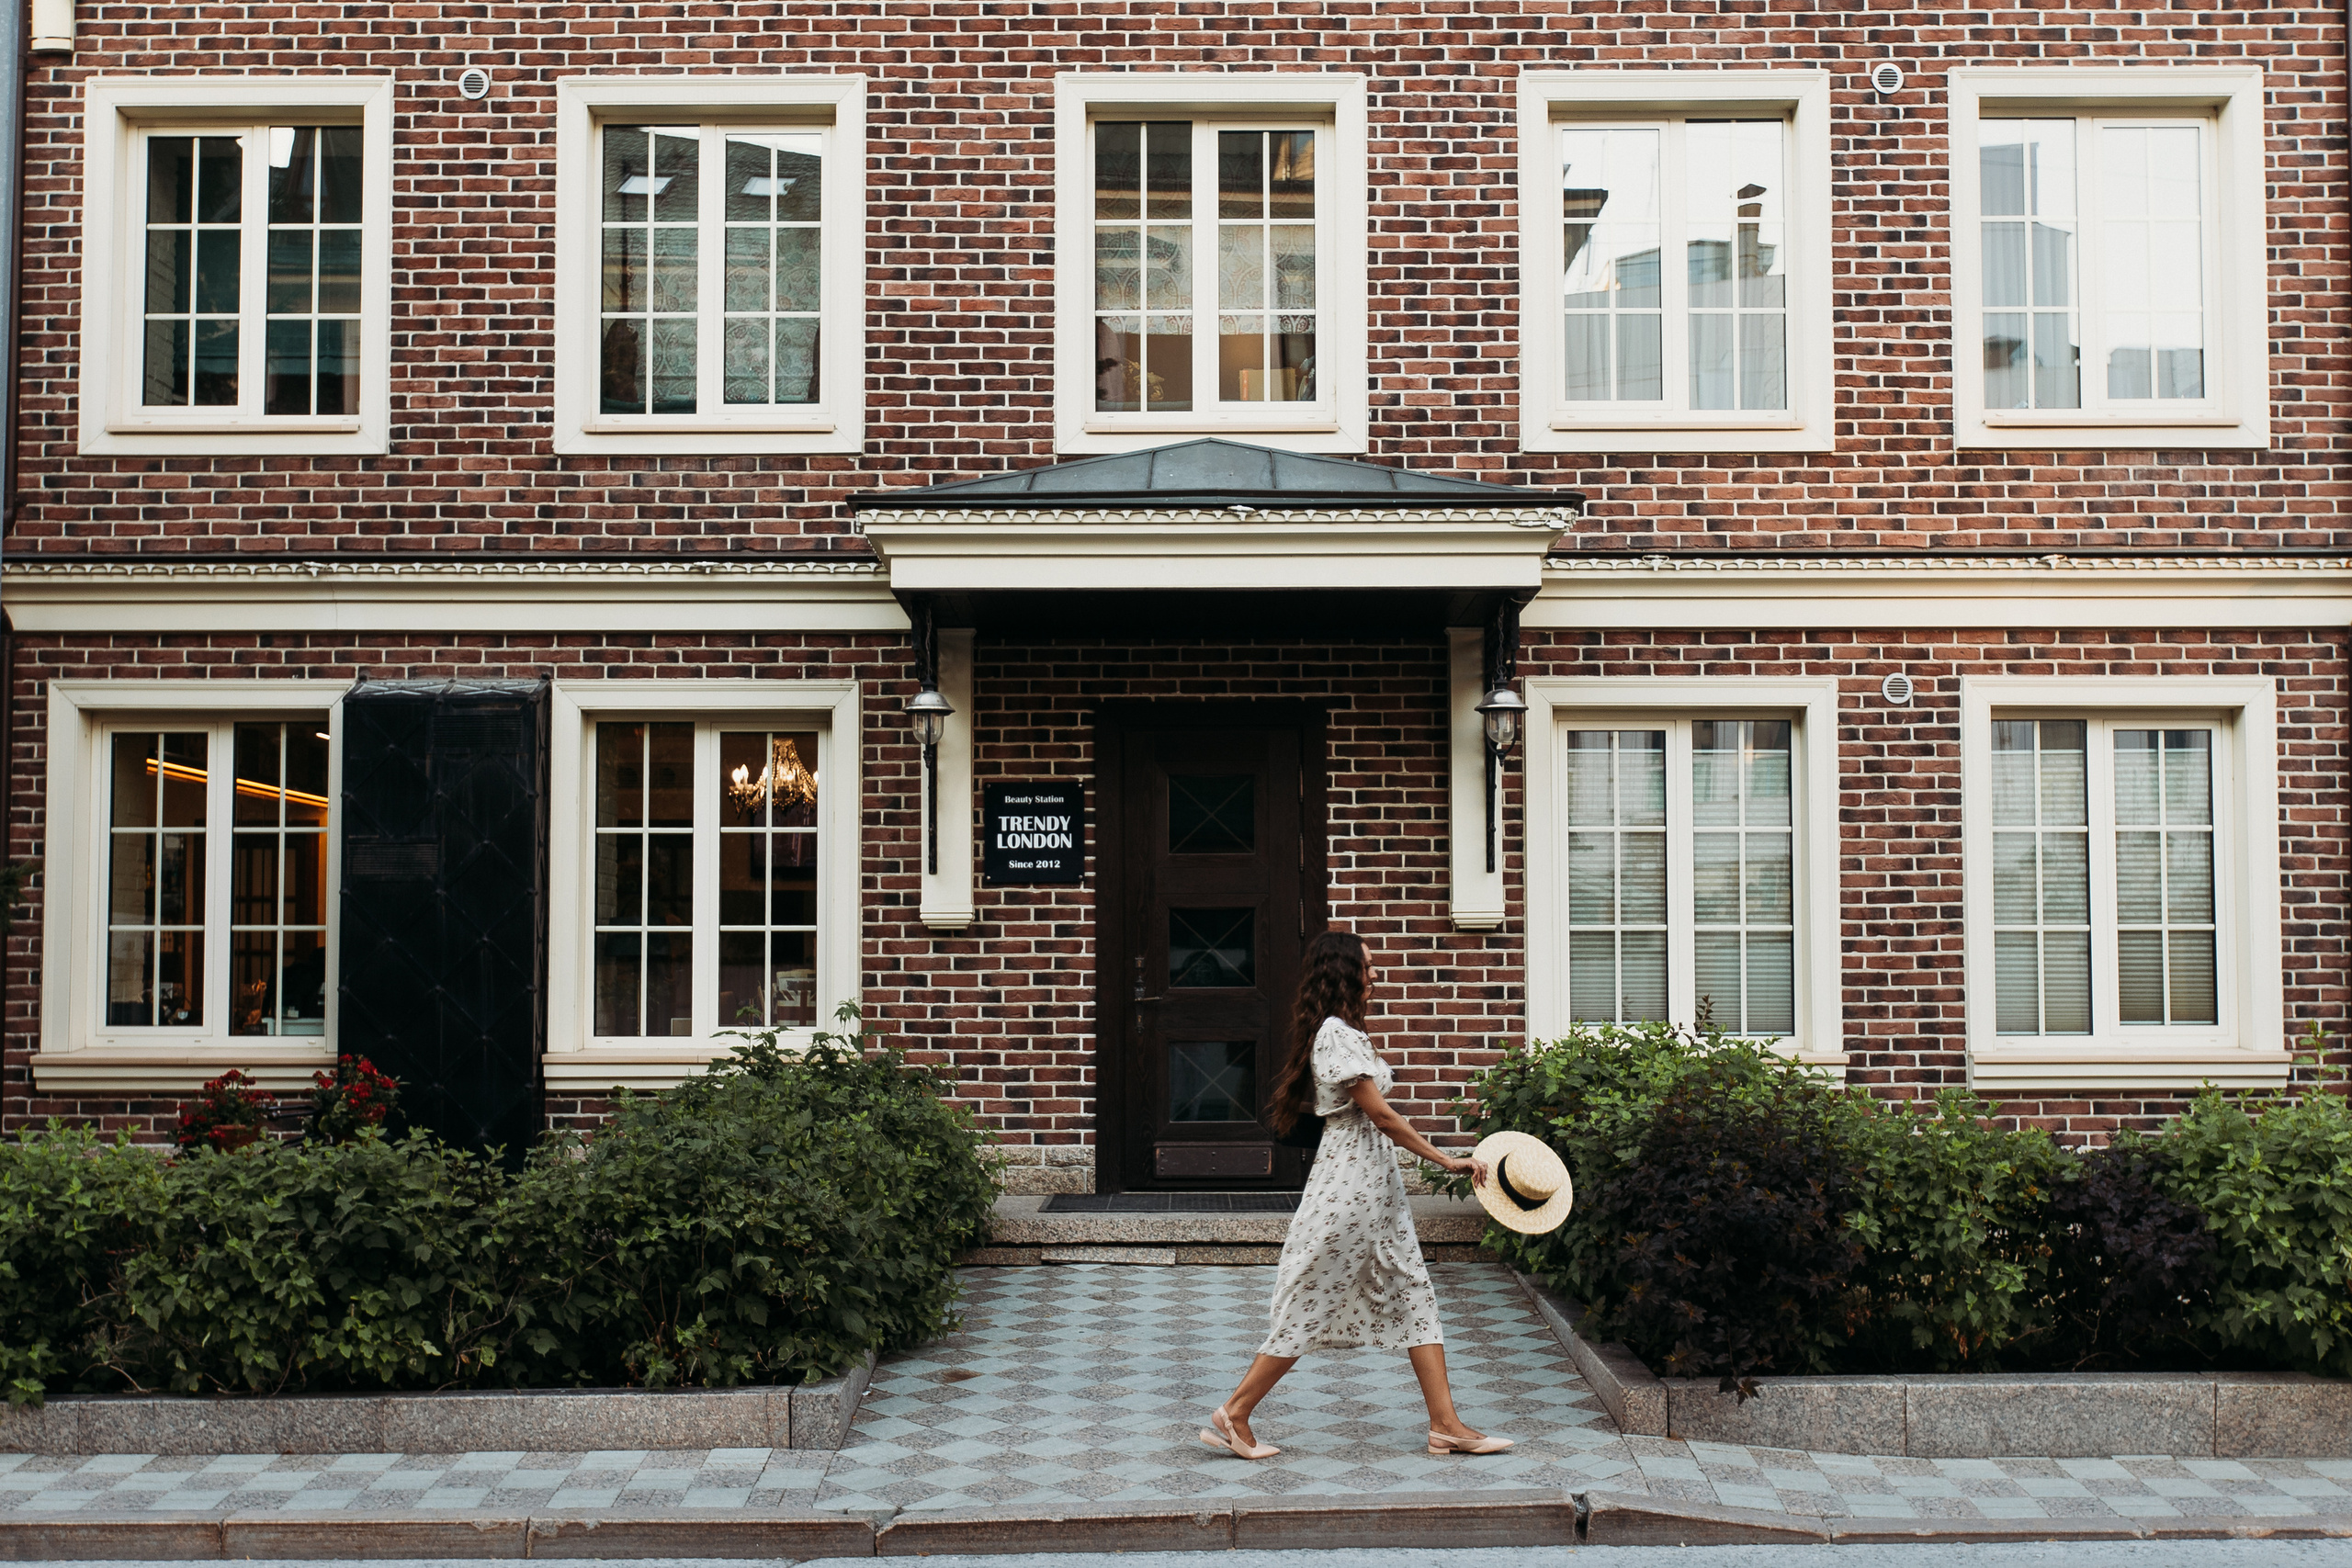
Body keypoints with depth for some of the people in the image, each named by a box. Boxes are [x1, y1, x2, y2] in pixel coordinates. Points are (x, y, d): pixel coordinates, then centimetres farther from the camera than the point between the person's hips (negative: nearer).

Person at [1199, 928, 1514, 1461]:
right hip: (1351, 1182, -10)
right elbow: (1382, 1116, -19)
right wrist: (1446, 1160, -14)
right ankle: (1233, 1416, 6)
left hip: (1375, 1182, 10)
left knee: (1414, 1297, 8)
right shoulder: (1336, 1034, -17)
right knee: (1311, 1304, -3)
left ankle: (1446, 1425, 9)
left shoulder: (1342, 1032, 15)